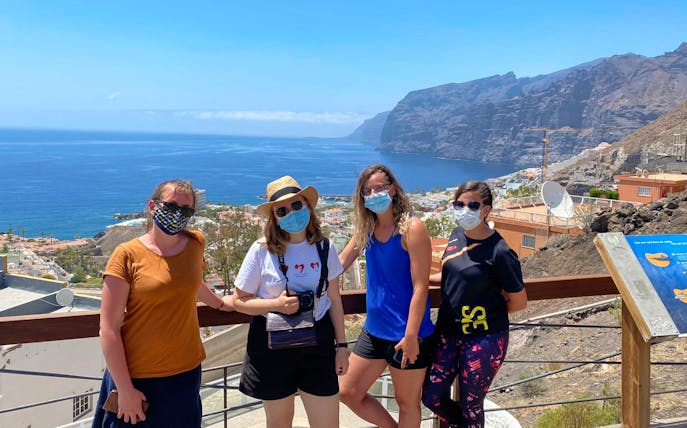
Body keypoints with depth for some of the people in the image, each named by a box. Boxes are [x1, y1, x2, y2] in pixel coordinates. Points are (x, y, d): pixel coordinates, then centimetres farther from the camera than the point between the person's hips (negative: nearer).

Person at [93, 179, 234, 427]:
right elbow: (109, 329, -11)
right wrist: (125, 389, -12)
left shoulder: (196, 243, 2)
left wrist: (220, 303, 38)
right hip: (136, 378, -4)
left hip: (186, 372, 4)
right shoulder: (128, 254, -11)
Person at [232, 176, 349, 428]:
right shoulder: (262, 250, -10)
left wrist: (341, 345, 7)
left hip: (317, 343, 2)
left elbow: (334, 299, 7)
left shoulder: (324, 248, -2)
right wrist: (276, 304, -21)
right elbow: (240, 301, -5)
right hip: (272, 345, -1)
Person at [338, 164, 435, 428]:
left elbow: (420, 287, -18)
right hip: (374, 330, 7)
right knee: (348, 393, 15)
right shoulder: (366, 228, 4)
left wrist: (411, 336, -21)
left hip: (405, 334, -7)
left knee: (407, 403, 11)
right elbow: (339, 264, 11)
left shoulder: (411, 228, -16)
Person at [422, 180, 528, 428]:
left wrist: (488, 314, 0)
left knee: (470, 405, 9)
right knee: (431, 396, 8)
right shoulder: (457, 235, 2)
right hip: (448, 333, 6)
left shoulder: (499, 252, -19)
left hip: (483, 340, -6)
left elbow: (519, 302, -10)